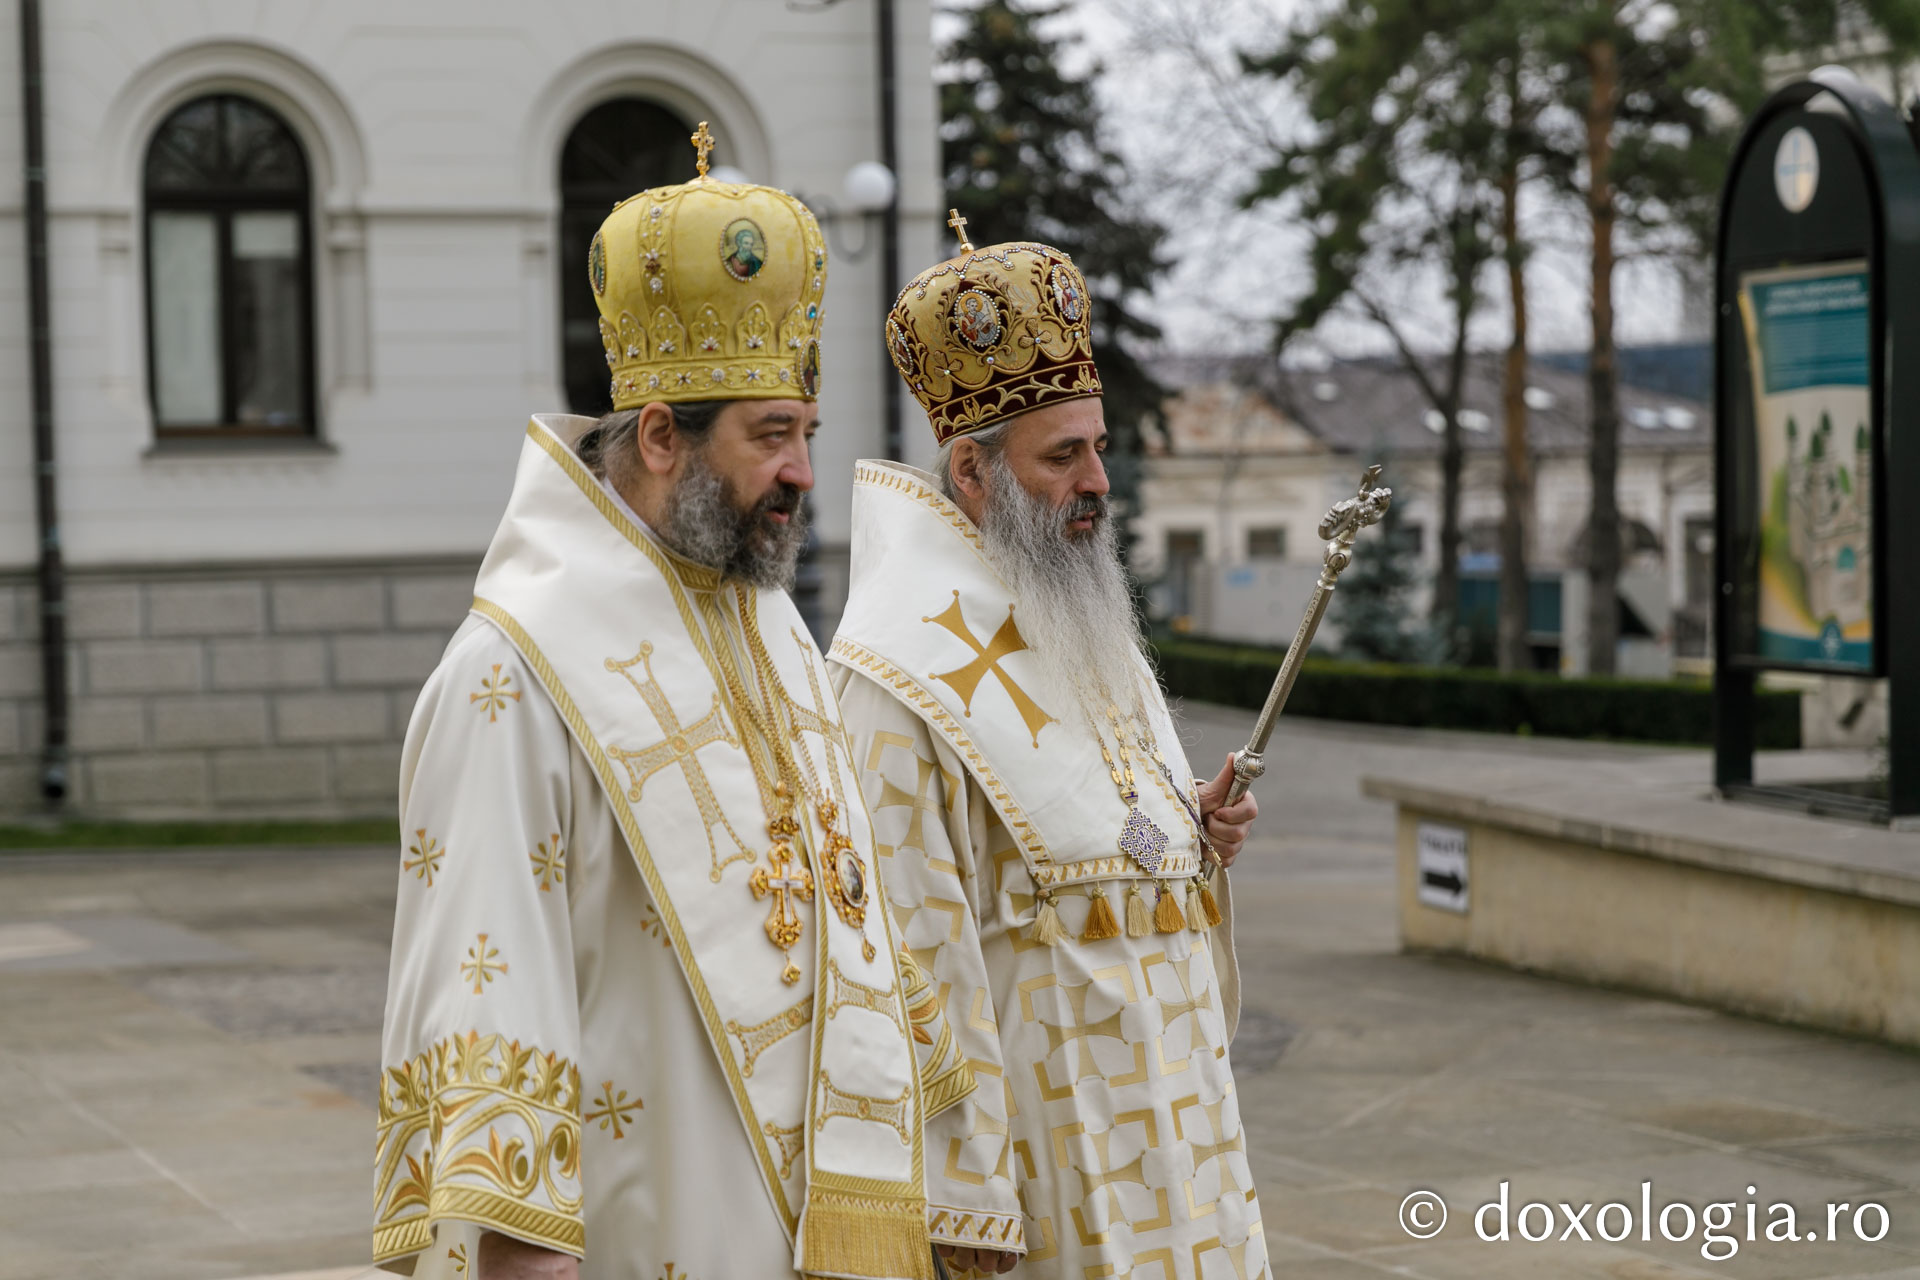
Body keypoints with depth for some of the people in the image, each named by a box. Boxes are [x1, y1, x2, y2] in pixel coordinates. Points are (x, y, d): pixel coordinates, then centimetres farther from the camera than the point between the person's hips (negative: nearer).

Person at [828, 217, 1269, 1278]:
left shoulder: (1082, 625, 11)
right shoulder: (905, 674, -18)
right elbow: (916, 949, -21)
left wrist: (1197, 825, 3)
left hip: (1163, 1088, 9)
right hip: (1041, 1108, -9)